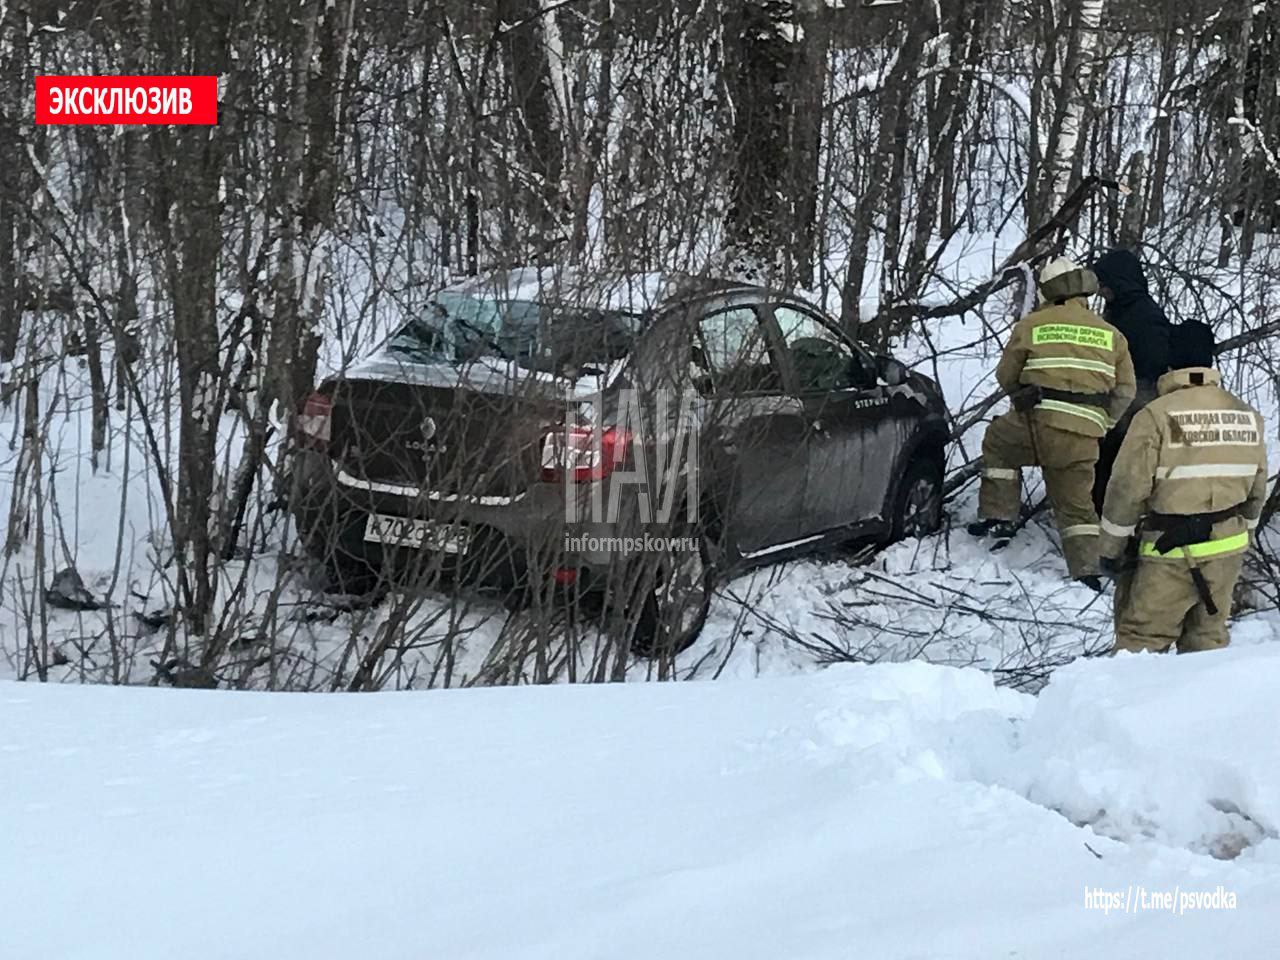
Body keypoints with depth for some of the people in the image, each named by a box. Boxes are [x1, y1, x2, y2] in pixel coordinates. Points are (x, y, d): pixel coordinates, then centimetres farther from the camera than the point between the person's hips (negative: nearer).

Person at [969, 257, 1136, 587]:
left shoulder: (1032, 325, 3)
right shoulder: (1111, 334, 13)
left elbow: (1006, 377, 10)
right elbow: (1125, 391, 12)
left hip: (1038, 422, -3)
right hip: (1085, 438, 3)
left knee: (997, 442, 26)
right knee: (1076, 501, 15)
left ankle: (999, 516, 20)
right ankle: (1087, 569, 6)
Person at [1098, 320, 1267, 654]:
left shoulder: (1157, 415, -14)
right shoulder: (1247, 415, 4)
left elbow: (1127, 489, -13)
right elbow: (1257, 489, 12)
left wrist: (1110, 548, -3)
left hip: (1170, 554, -5)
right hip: (1228, 551, 6)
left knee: (1140, 639, -1)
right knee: (1208, 636, 16)